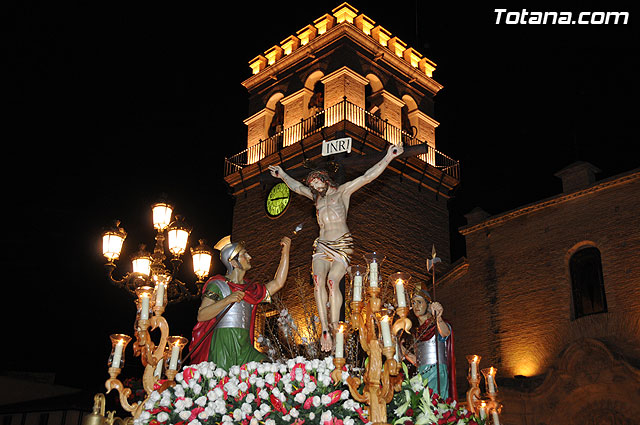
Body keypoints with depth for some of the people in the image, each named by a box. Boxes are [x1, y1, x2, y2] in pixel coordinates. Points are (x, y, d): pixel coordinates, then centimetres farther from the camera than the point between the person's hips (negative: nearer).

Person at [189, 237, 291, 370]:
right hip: (223, 346, -5)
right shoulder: (218, 284, 3)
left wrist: (285, 251, 18)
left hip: (245, 348, 5)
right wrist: (228, 300, -14)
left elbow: (278, 283, 19)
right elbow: (201, 316, -5)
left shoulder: (251, 289, 22)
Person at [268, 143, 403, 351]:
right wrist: (283, 175, 46)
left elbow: (367, 177, 0)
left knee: (332, 281, -26)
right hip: (322, 246, 4)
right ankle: (325, 328, -28)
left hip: (342, 245, -4)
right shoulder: (316, 196, 22)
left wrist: (388, 158, -7)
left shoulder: (342, 191, 7)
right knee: (318, 280, -22)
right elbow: (297, 186, 37)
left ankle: (335, 326, -23)